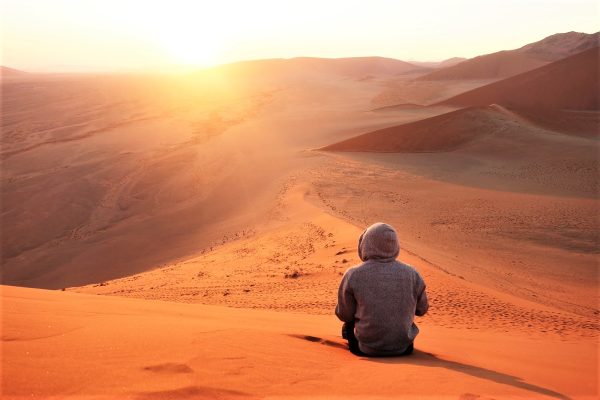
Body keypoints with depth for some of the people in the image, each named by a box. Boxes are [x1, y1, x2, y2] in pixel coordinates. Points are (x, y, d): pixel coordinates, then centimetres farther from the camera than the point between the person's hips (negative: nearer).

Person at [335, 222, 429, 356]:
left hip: (366, 349, -1)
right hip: (403, 348, 2)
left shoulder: (353, 275, -14)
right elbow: (422, 309, 7)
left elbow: (344, 315, -5)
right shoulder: (412, 274, -7)